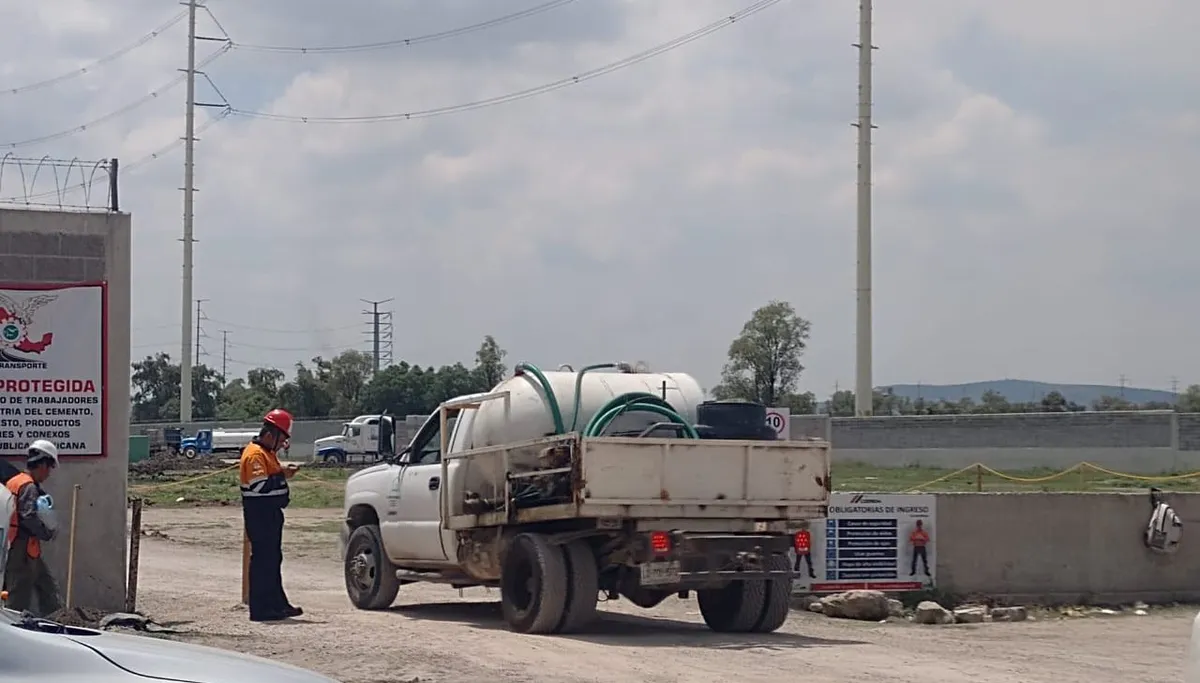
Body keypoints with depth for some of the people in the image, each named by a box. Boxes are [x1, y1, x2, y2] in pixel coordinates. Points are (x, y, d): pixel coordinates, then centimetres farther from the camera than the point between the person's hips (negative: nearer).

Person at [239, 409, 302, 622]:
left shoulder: (267, 452, 17)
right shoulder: (255, 454, -17)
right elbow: (259, 485, -27)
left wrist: (283, 473, 5)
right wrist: (282, 475, -20)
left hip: (270, 514, 11)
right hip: (259, 515, -11)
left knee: (273, 560, 15)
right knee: (262, 560, -8)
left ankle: (278, 604, 23)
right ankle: (260, 609, -6)